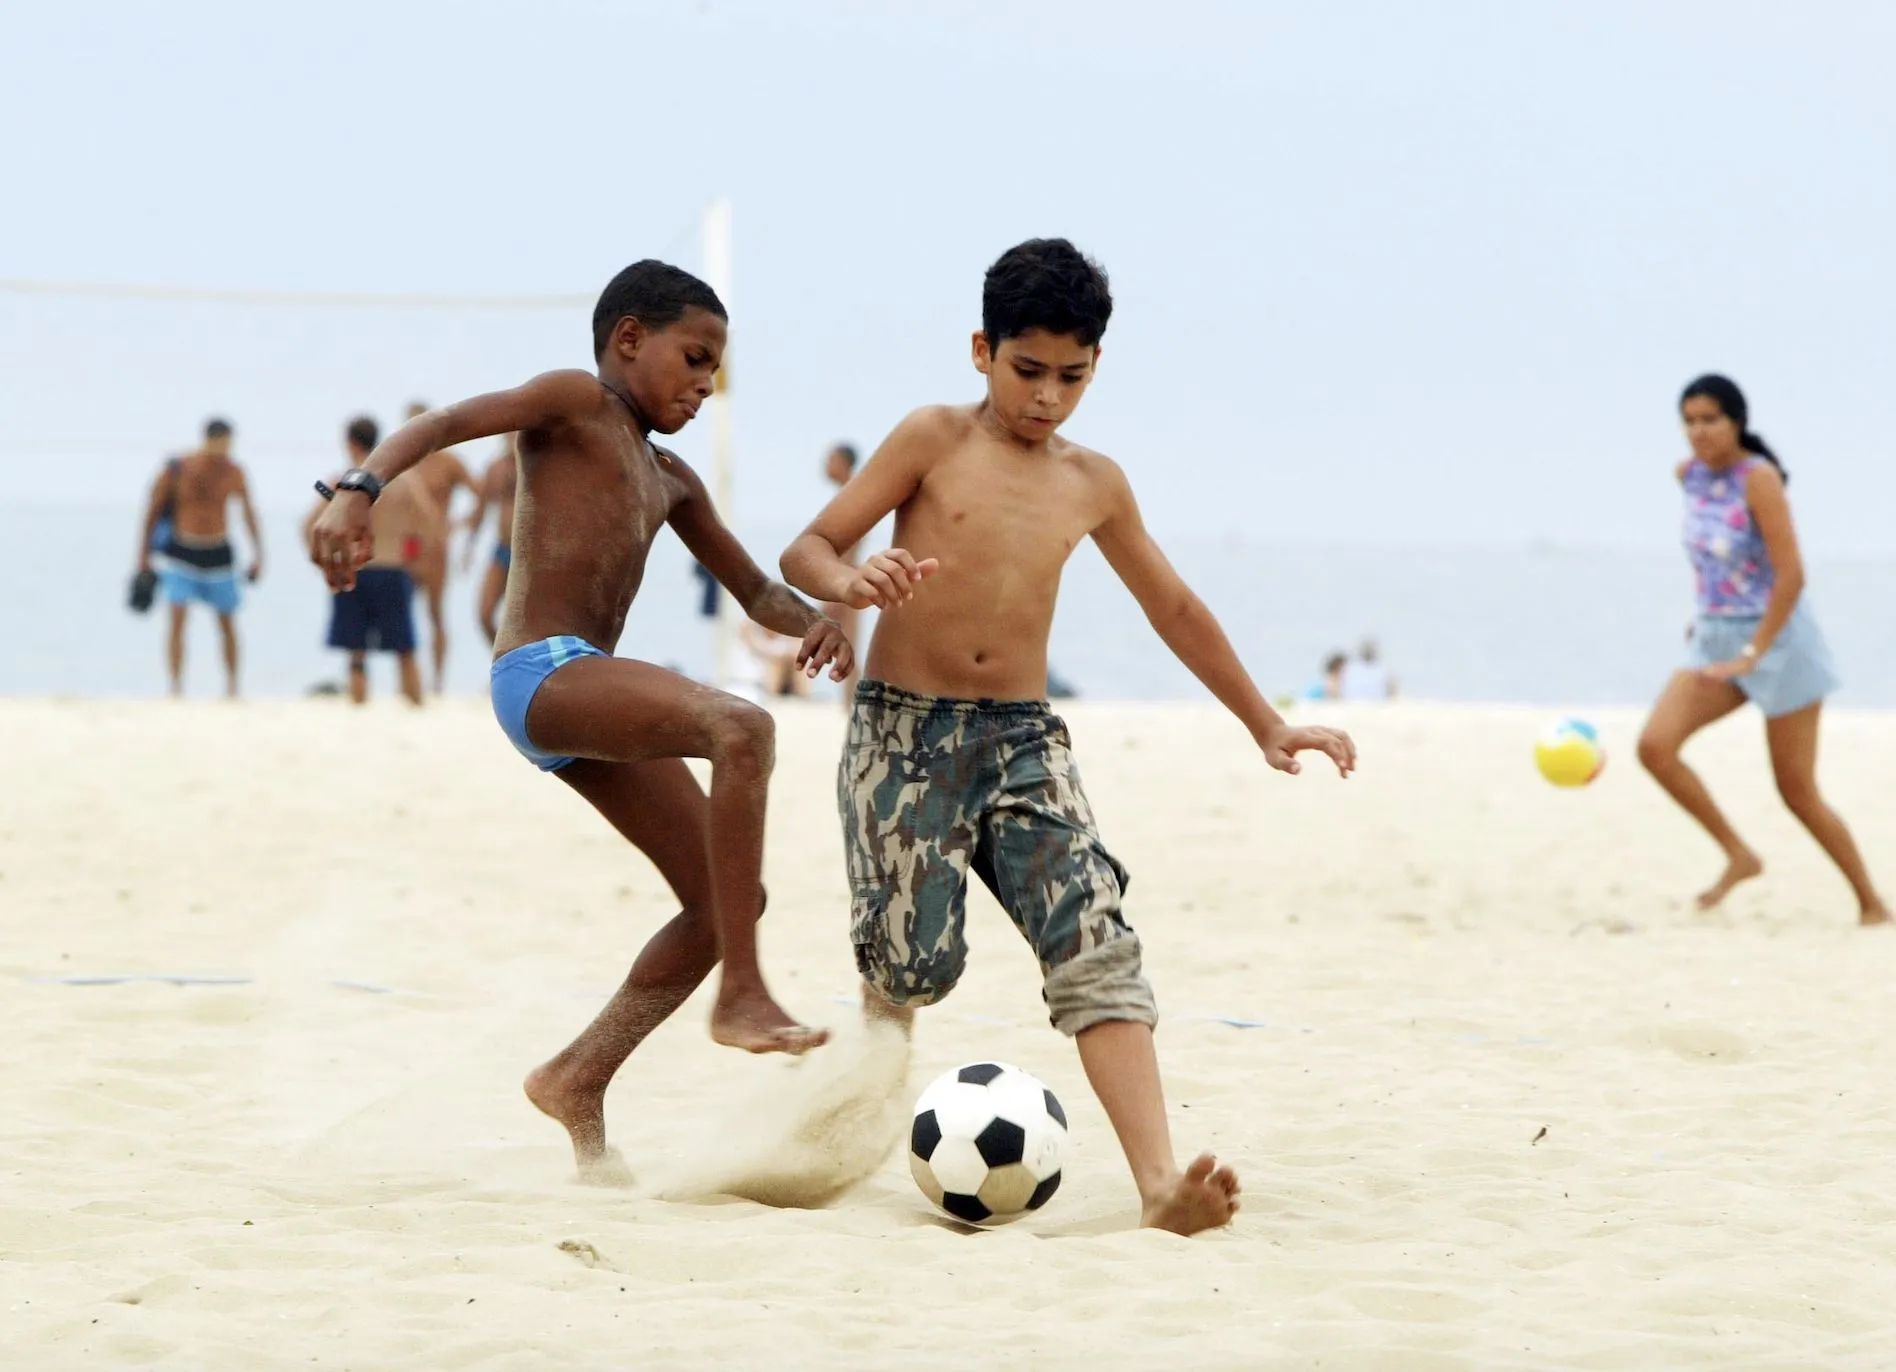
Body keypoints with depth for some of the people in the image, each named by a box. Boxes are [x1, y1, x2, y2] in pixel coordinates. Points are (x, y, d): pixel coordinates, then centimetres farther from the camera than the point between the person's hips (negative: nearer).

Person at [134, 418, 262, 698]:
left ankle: (232, 685, 23)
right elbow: (152, 511, 1)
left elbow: (249, 514, 8)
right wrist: (143, 556, 4)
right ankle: (176, 685, -13)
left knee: (227, 624, 8)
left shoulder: (233, 473, -5)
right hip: (182, 553, -2)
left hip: (219, 555, 2)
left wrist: (258, 553, 3)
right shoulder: (177, 470, -10)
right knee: (177, 618, -14)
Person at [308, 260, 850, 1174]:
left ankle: (578, 1081, 16)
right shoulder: (577, 403, 2)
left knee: (724, 902, 7)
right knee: (739, 728, -32)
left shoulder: (668, 480, 26)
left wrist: (810, 620, 6)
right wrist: (360, 489, -32)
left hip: (592, 691, 10)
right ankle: (741, 996, -30)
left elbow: (750, 587, 30)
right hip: (541, 675, -10)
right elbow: (446, 422, -12)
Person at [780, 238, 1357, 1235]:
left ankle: (1161, 1184, -28)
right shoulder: (934, 441, 0)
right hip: (903, 731, -3)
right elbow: (806, 551, -3)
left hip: (1024, 742, 3)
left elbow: (1174, 609, 25)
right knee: (916, 965, -11)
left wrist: (1266, 725, 27)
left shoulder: (1092, 485, 12)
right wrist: (855, 583, -27)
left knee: (1097, 949, -16)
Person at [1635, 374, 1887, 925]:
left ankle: (1872, 905, 14)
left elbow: (1791, 574, -24)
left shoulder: (1759, 478, -19)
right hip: (1716, 639, 7)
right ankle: (1738, 856, 1)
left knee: (1796, 790, -1)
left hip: (1777, 639, -7)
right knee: (1655, 745, -13)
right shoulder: (1690, 474, 2)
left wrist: (1751, 654, -26)